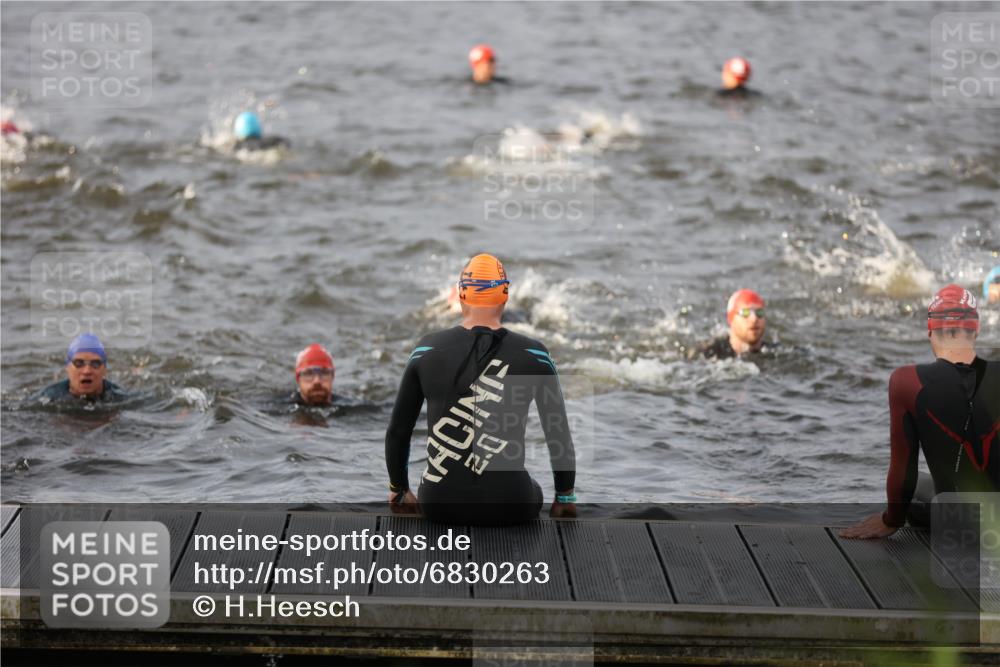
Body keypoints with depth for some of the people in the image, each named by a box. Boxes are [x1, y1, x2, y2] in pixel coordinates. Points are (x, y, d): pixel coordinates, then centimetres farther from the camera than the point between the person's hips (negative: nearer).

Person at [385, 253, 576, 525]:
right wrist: (565, 496, 17)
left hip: (440, 503, 1)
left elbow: (398, 429, 7)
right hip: (506, 505, -1)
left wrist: (399, 489, 22)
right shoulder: (533, 355, -4)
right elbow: (558, 432, 2)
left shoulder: (427, 350, -1)